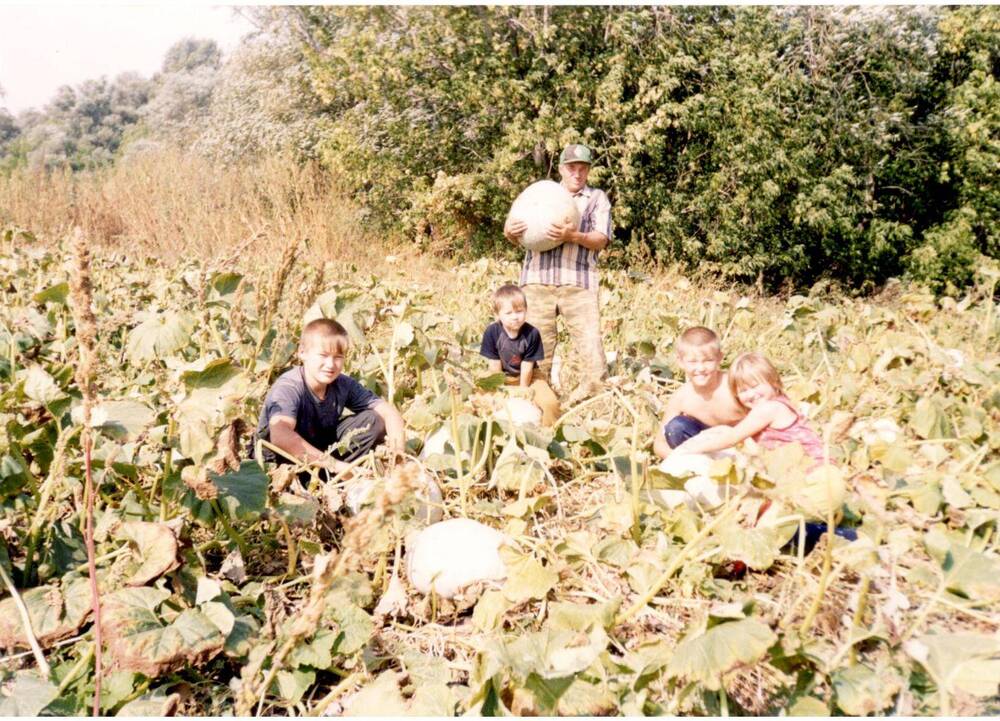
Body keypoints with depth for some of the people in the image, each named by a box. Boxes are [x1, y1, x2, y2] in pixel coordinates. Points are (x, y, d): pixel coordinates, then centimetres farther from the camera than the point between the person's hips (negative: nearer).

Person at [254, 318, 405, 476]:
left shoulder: (344, 385, -13)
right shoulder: (288, 388, -30)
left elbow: (388, 410, -10)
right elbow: (280, 436, -48)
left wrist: (397, 444, -33)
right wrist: (334, 464, -48)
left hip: (323, 448, 5)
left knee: (374, 420, -10)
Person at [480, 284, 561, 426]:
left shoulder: (532, 333, -25)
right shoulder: (491, 332, -23)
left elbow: (527, 366, -17)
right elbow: (495, 365, -15)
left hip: (527, 376, -1)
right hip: (501, 377, 1)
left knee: (550, 403, -20)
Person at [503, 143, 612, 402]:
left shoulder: (597, 198, 13)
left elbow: (600, 240, 1)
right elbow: (518, 235, 16)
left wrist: (573, 236, -18)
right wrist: (510, 232, -9)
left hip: (578, 281, -2)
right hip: (537, 280, 2)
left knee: (590, 340, -9)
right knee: (537, 344, 2)